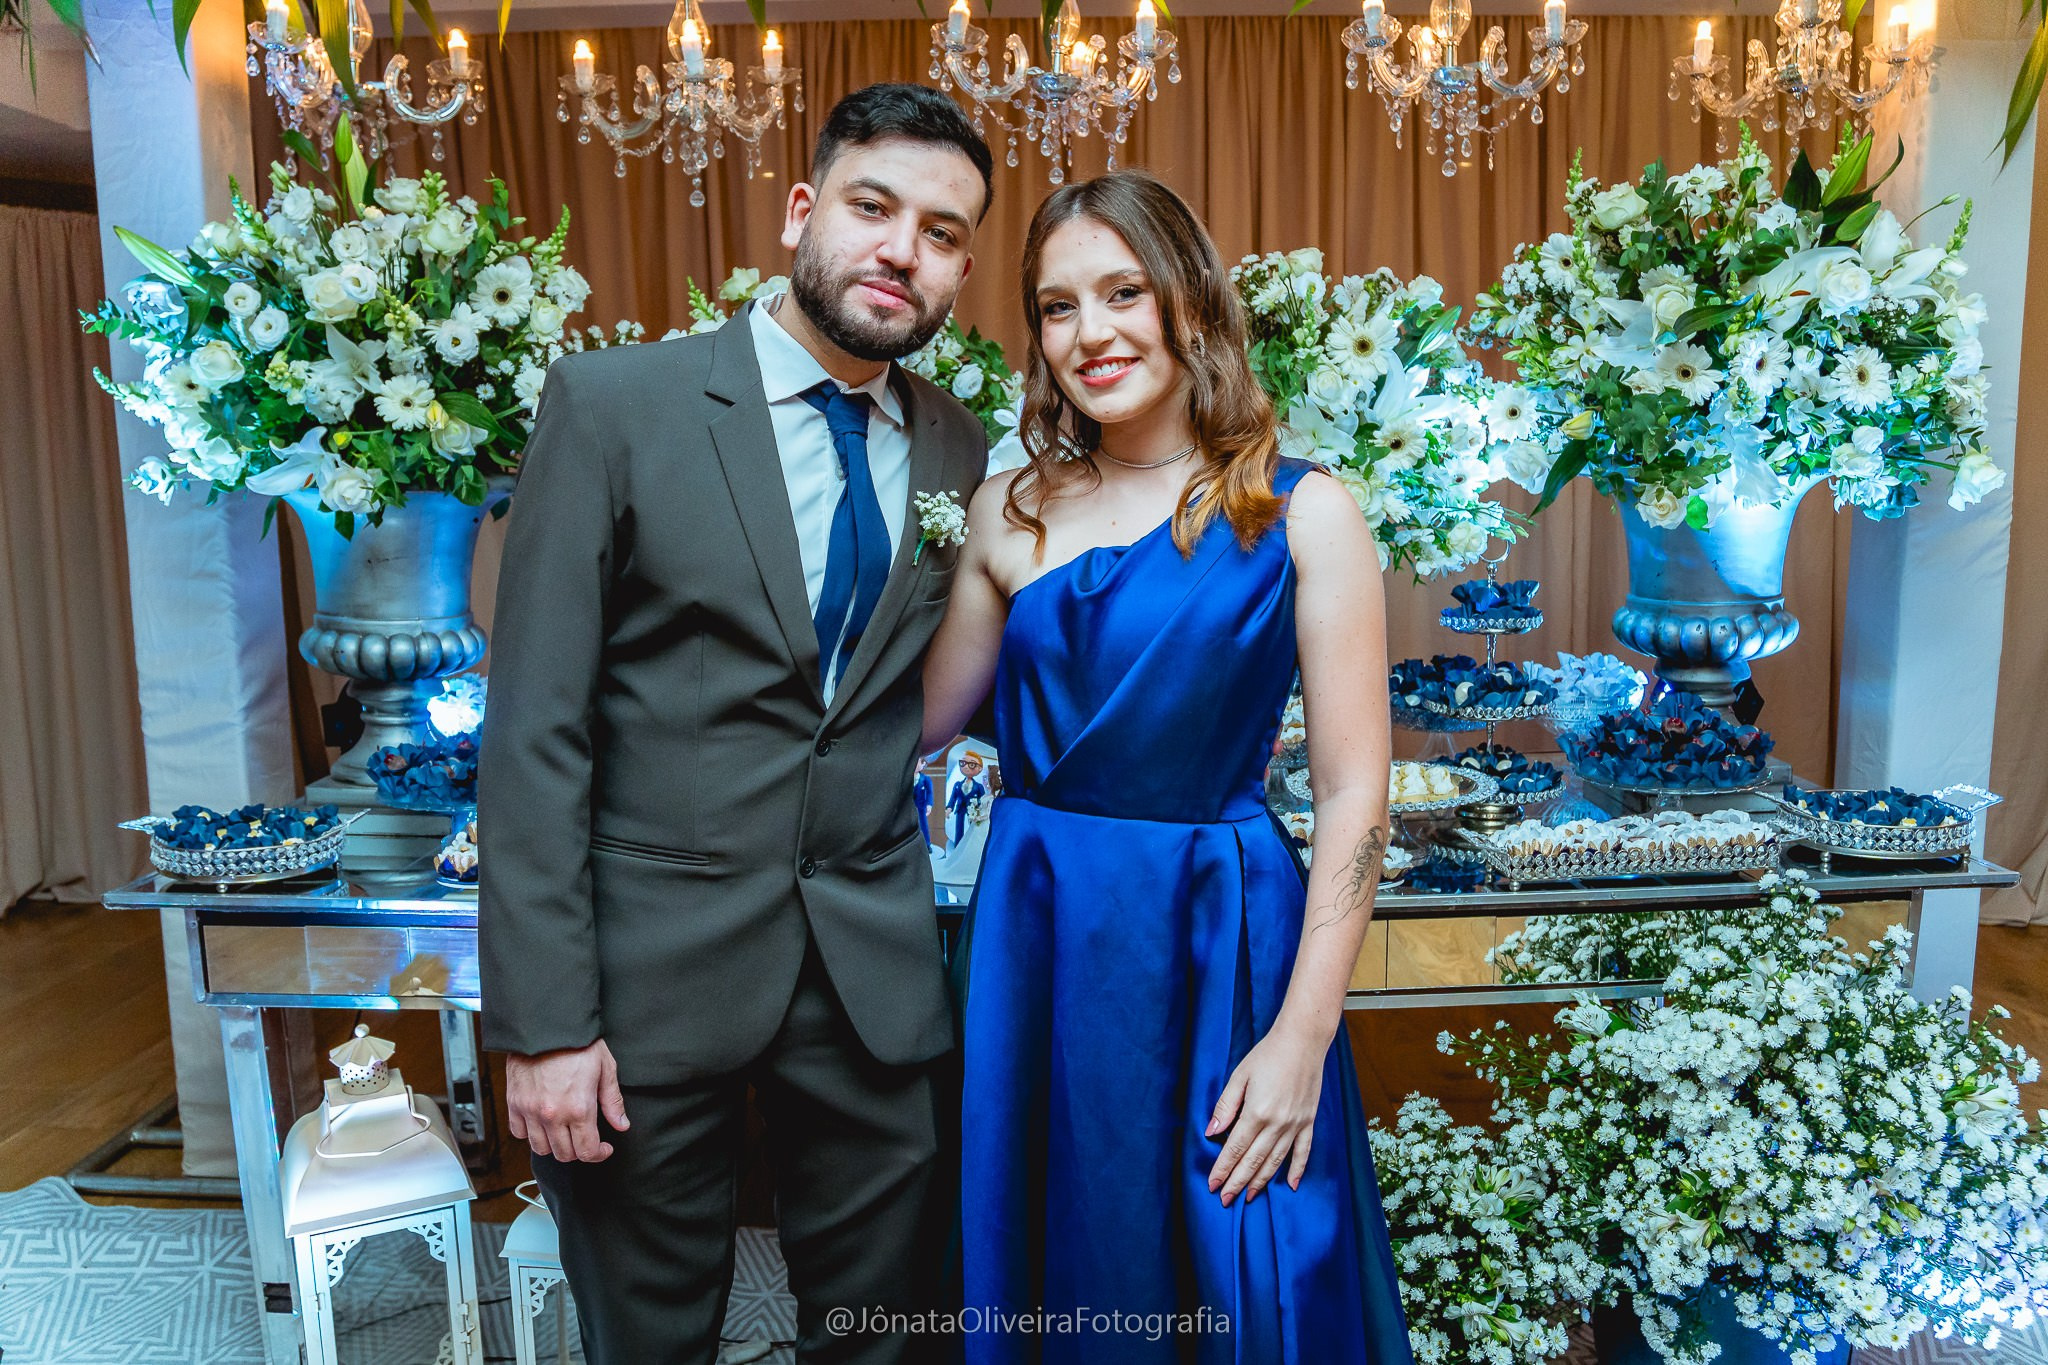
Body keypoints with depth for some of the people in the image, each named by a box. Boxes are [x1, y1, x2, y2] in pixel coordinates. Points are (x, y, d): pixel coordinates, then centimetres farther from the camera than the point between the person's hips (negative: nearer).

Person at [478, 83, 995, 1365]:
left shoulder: (959, 450, 5)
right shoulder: (613, 404, -7)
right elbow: (535, 731, -10)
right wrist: (544, 1021, -12)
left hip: (876, 973, 3)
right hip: (655, 972, -3)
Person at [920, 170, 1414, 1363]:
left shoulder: (1300, 514, -6)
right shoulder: (1009, 513, 5)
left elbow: (1353, 792, -8)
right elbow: (918, 720, 9)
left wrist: (1303, 1035, -13)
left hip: (1214, 943, -3)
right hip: (1032, 945, 3)